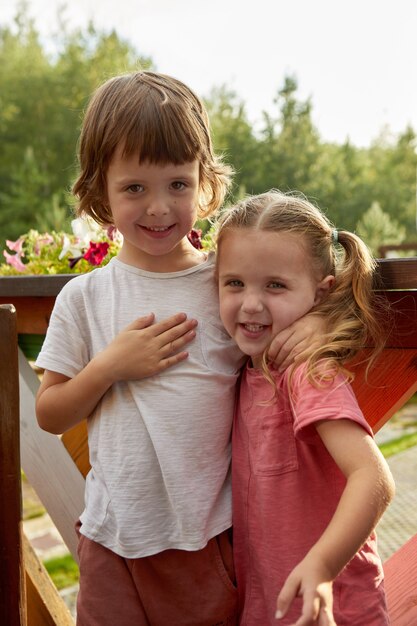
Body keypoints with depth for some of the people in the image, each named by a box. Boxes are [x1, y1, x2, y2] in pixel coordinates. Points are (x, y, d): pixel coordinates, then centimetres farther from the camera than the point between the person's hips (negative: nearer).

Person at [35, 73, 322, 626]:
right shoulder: (84, 296, -3)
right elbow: (49, 415, 2)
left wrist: (316, 320, -12)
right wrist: (111, 366, -14)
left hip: (215, 534, 0)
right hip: (116, 539, 0)